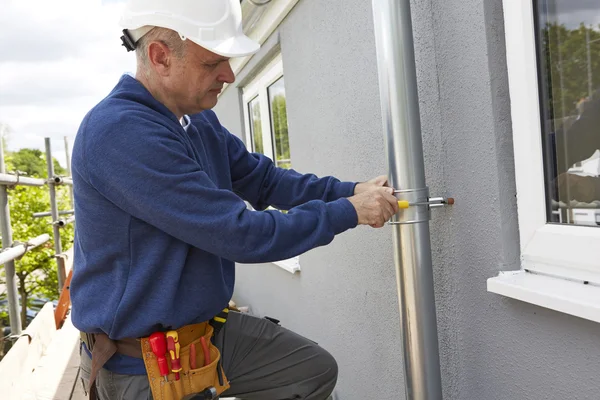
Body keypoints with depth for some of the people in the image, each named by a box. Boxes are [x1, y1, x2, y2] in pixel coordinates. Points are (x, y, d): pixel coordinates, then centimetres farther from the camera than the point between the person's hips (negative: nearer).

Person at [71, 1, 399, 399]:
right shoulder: (120, 131, -28)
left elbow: (264, 179, 9)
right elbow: (241, 234, -28)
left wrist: (350, 191, -5)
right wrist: (349, 212, -18)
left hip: (209, 326, 8)